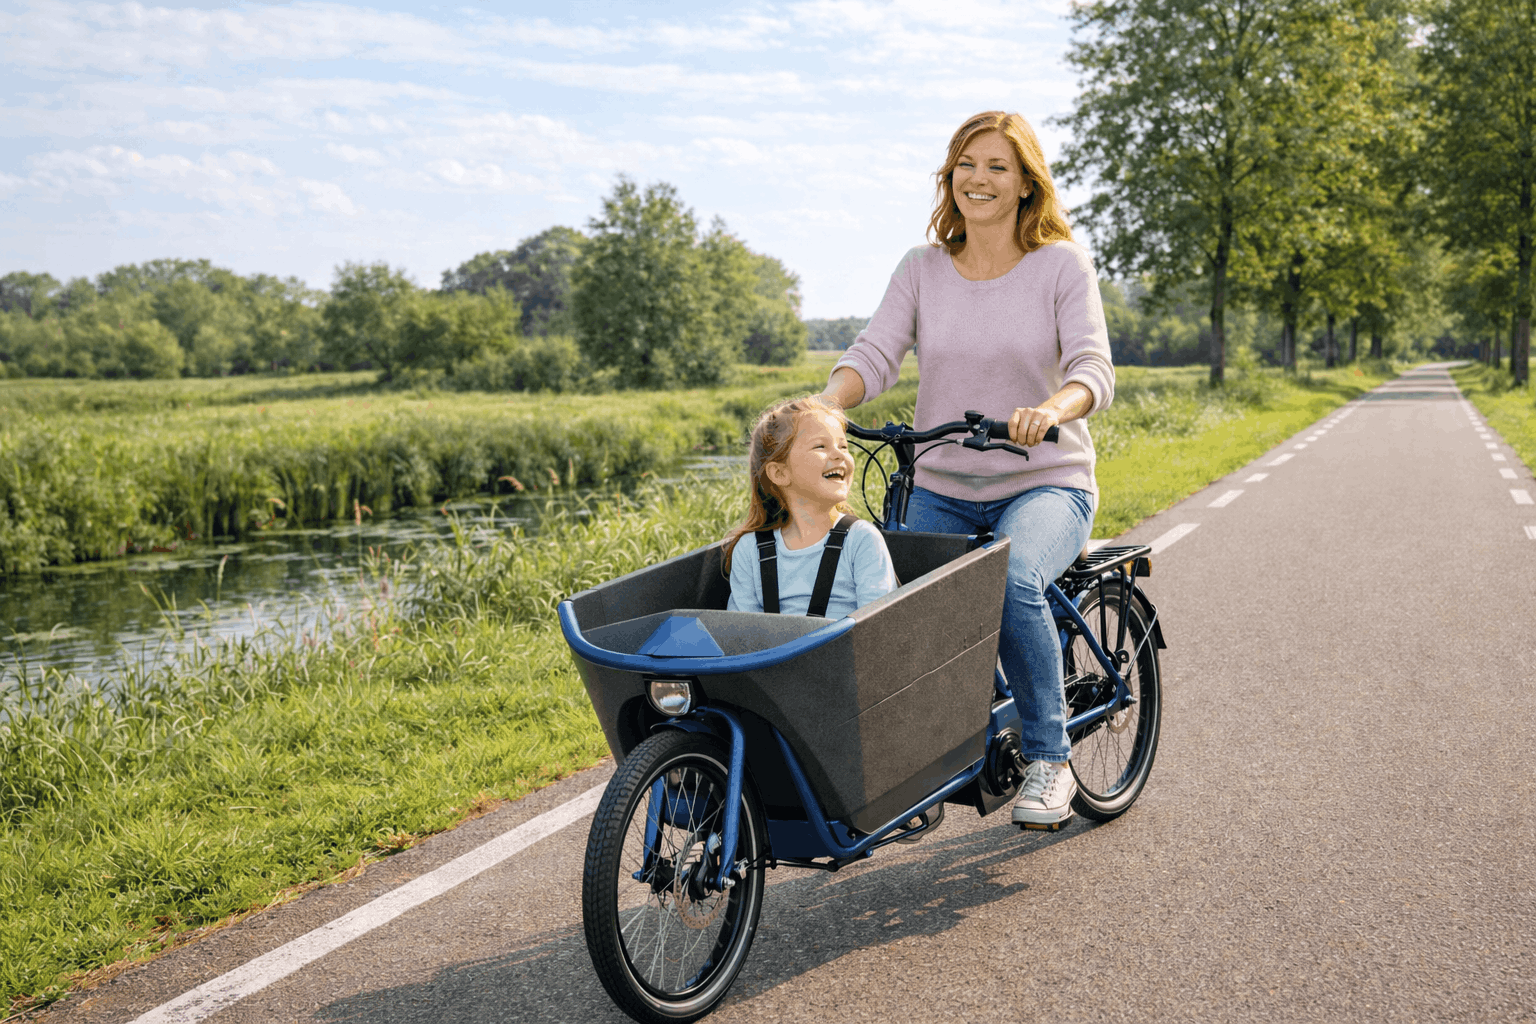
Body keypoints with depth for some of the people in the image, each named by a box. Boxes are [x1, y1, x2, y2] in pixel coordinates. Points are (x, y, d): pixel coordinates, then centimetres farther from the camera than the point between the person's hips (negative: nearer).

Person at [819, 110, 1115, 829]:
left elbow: (1093, 367, -13)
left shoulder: (1062, 264, -1)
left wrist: (1051, 409, -36)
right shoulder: (922, 268, 7)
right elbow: (875, 352, -6)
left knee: (1012, 580, -34)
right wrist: (825, 404, -28)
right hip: (941, 489, 3)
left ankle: (1048, 759, -15)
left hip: (1044, 482, -3)